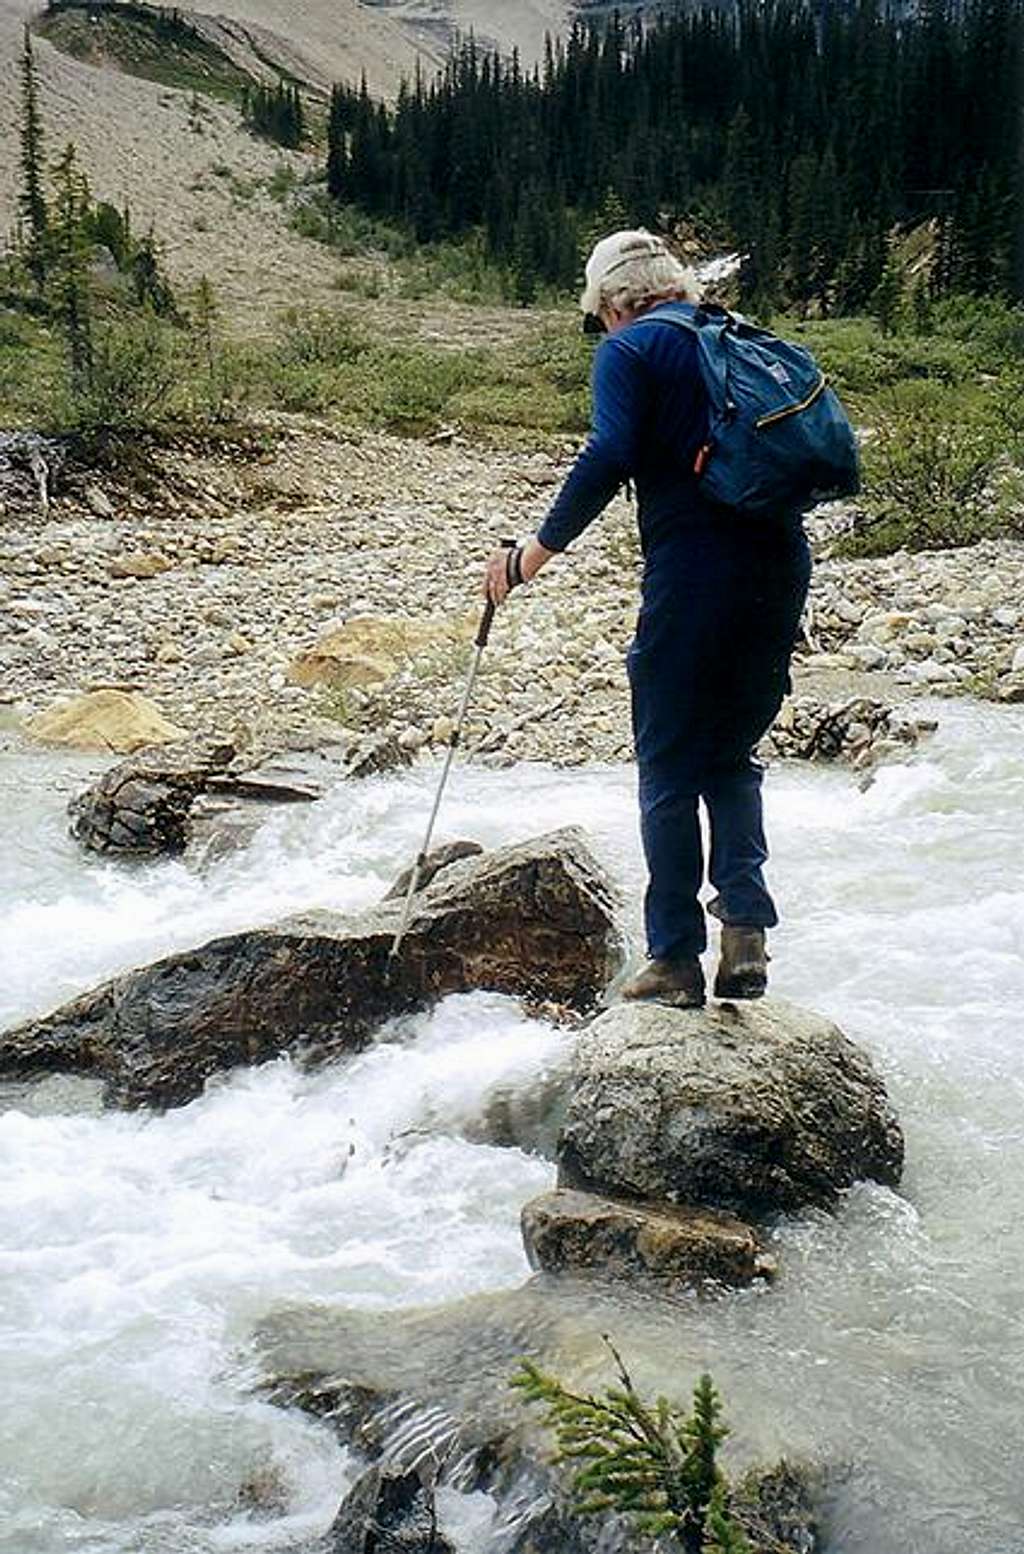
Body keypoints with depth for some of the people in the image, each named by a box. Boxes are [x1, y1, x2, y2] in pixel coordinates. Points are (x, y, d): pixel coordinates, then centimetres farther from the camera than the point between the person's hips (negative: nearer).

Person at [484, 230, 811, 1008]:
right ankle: (746, 928, 3)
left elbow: (609, 458, -16)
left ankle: (676, 959, 11)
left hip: (693, 578, -6)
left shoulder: (629, 350, -1)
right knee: (734, 757, 19)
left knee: (670, 773, 7)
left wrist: (535, 554, -10)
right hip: (782, 570, 6)